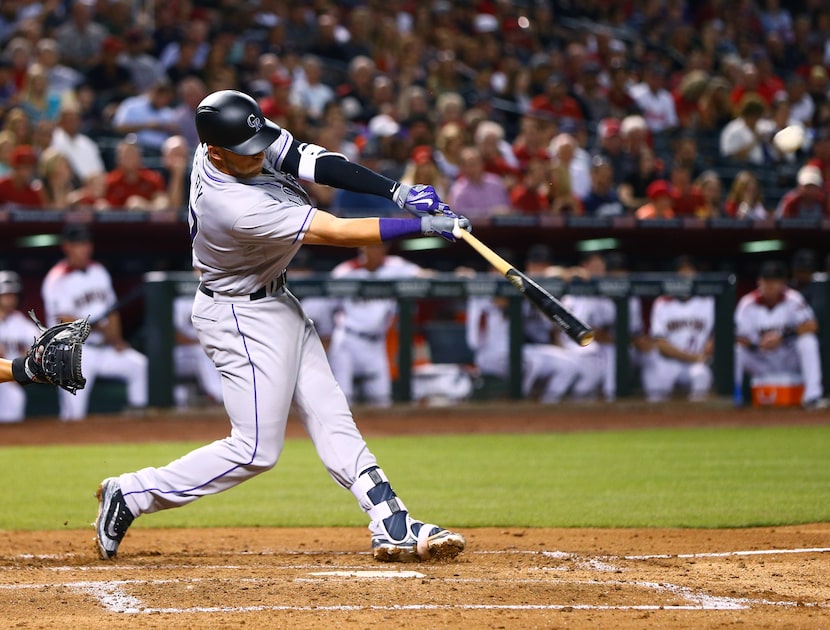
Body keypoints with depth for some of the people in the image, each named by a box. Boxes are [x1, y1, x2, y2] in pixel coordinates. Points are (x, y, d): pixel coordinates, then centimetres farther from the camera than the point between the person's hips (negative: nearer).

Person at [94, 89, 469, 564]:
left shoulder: (250, 139, -13)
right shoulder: (235, 206, -35)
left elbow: (313, 161, -13)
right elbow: (337, 233, -32)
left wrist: (399, 191, -24)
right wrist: (425, 226, -29)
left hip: (275, 304, 9)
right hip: (243, 320, -9)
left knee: (330, 417, 7)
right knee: (257, 449, -5)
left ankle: (393, 527, 8)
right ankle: (132, 495, 4)